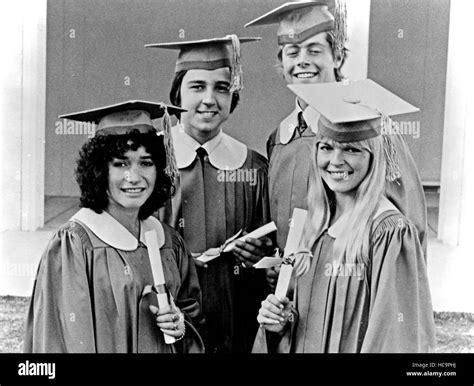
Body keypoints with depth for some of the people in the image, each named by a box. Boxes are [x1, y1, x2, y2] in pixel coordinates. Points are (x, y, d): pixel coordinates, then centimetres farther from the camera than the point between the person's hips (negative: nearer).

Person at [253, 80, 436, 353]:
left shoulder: (391, 232, -20)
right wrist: (281, 323, -9)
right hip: (304, 346, 5)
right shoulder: (315, 224, -2)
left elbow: (396, 336, -19)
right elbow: (309, 316, 7)